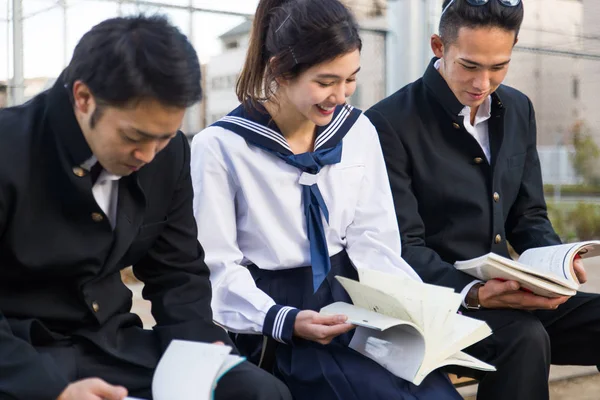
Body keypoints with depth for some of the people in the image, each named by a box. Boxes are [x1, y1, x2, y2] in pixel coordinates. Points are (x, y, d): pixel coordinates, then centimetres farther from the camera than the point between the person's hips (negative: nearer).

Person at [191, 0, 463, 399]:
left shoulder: (358, 130, 6)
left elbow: (374, 243, 5)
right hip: (272, 329, -4)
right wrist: (283, 320, -22)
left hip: (348, 304, 5)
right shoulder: (219, 146, -9)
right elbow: (217, 266, -8)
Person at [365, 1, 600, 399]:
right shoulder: (391, 124, -12)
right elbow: (405, 249, -15)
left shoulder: (518, 110, 10)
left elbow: (528, 216, 15)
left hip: (505, 294, 7)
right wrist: (473, 292, -30)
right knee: (525, 340, -33)